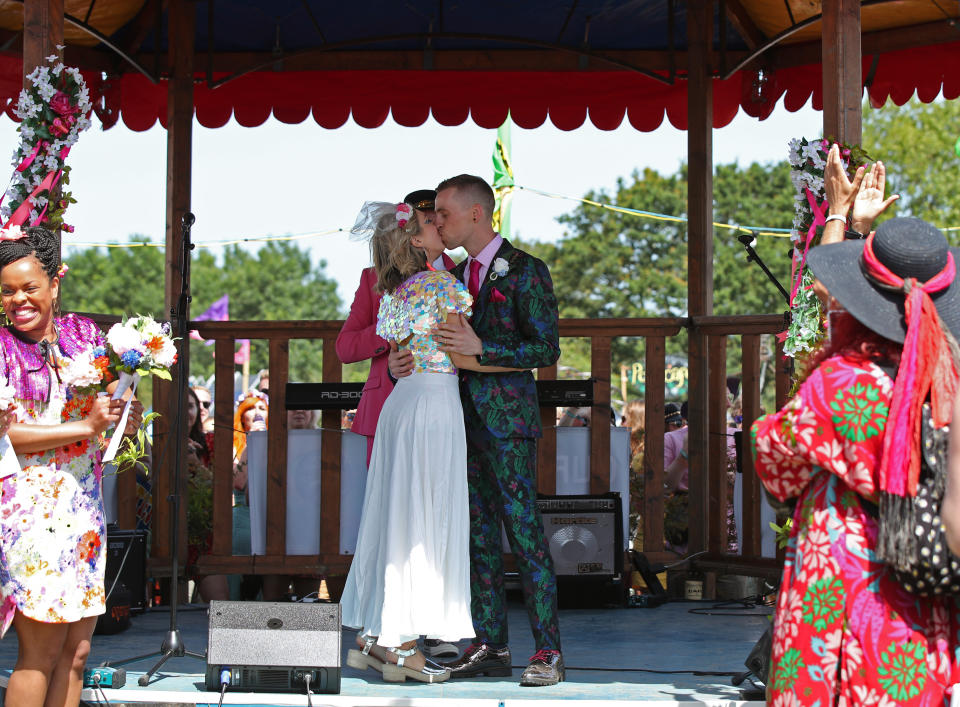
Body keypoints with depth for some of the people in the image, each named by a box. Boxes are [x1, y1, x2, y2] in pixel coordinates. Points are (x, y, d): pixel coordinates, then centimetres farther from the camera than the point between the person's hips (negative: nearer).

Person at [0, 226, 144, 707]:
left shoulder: (84, 334, 10)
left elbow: (121, 402, 14)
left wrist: (129, 414, -10)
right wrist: (85, 426, -15)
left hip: (83, 504, 5)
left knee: (76, 652, 7)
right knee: (42, 651, -6)